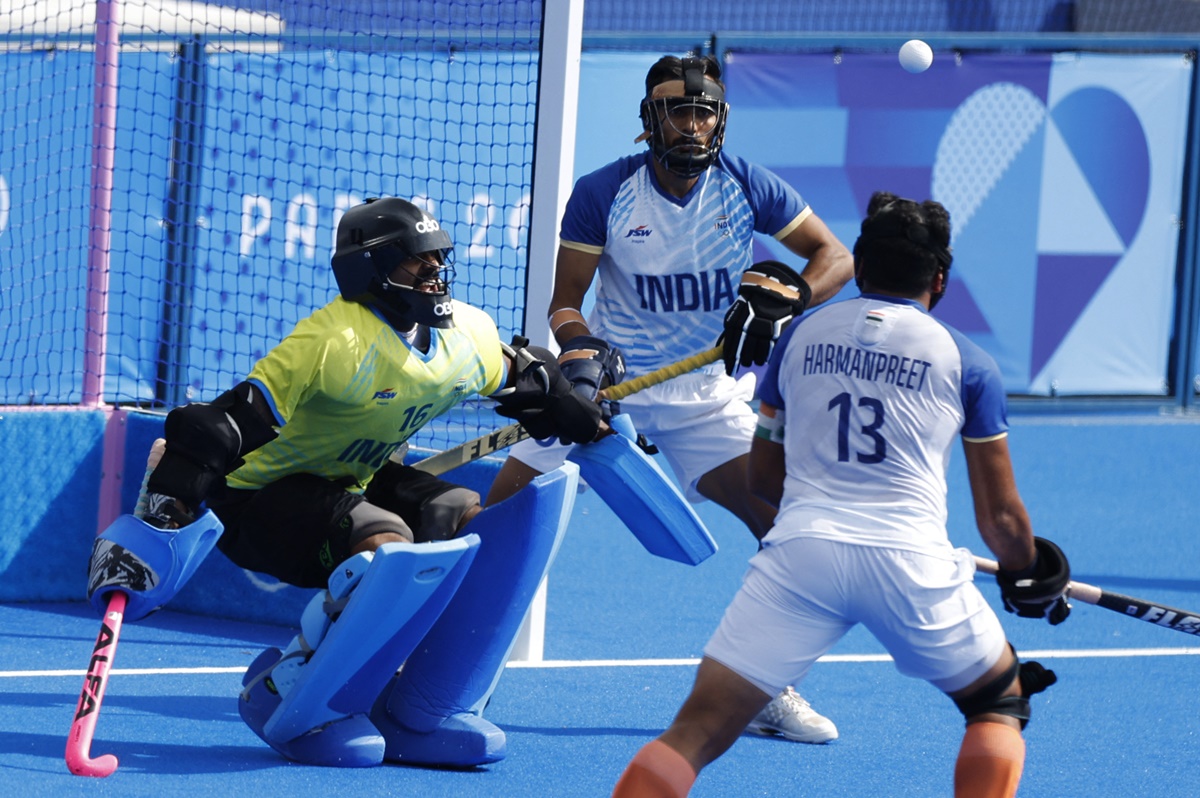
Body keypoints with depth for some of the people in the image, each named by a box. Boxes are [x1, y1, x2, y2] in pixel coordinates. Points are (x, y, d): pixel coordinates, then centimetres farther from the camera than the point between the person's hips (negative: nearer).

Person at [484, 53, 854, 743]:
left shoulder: (748, 188, -6)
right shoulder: (604, 193, -9)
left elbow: (836, 256, -3)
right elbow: (565, 298, -5)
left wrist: (788, 297, -22)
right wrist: (580, 350, -26)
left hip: (707, 394, 1)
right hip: (610, 379, -1)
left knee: (783, 519, -12)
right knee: (499, 513, -10)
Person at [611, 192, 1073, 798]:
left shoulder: (799, 335, 17)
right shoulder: (966, 363, 10)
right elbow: (1000, 518, 13)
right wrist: (1030, 576, 34)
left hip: (799, 548, 1)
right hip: (912, 561, -1)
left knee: (698, 731, -1)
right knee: (1002, 702, 23)